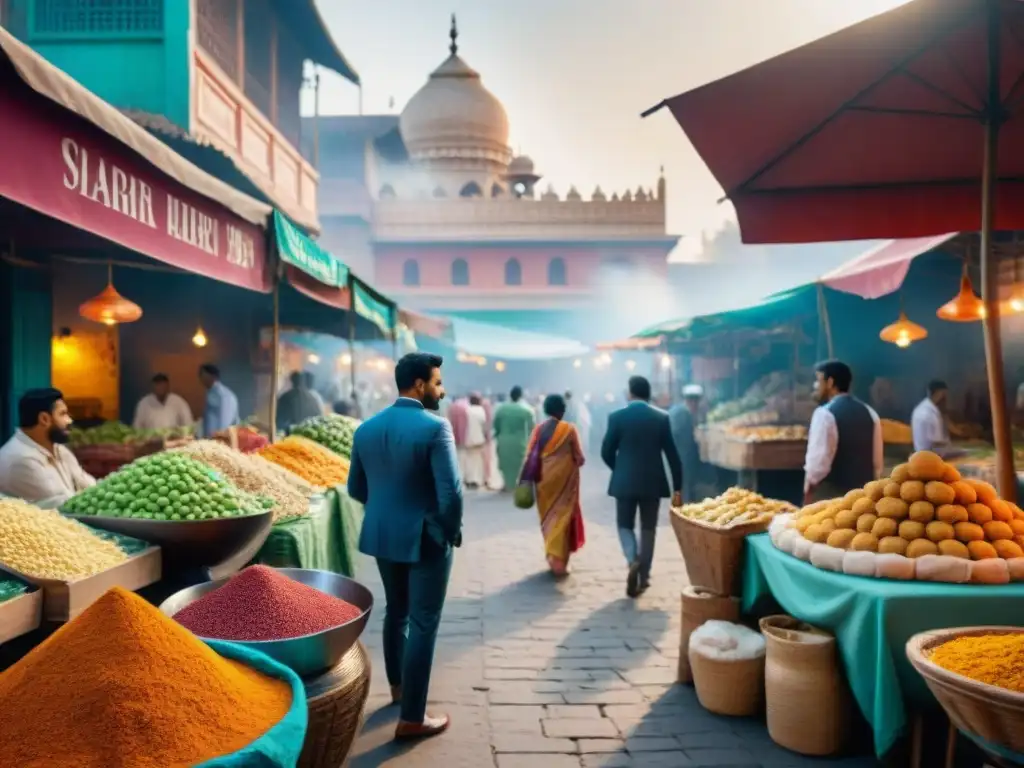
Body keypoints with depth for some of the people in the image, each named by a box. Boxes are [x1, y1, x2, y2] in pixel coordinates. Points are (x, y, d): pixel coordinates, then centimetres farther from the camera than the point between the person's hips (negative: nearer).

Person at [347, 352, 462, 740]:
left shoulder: (366, 428, 1)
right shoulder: (434, 427, -19)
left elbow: (355, 488, 8)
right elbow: (451, 490, -23)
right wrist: (453, 530, -7)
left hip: (382, 534, 7)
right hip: (426, 538, -6)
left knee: (396, 611, 25)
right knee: (423, 624, 5)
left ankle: (397, 684, 44)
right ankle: (411, 718, 13)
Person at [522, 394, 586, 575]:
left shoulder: (538, 429, -1)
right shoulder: (569, 429, -10)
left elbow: (530, 457, -2)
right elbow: (579, 458, -5)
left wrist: (525, 480, 1)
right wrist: (576, 461, 16)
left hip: (544, 479, 3)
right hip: (564, 478, -3)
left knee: (548, 517, 17)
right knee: (561, 518, 4)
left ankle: (552, 557, 27)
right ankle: (559, 562, 1)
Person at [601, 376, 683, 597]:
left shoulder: (617, 416, -6)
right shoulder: (661, 417, -3)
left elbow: (606, 452, -3)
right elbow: (672, 454, -3)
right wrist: (677, 487, 3)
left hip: (625, 482, -1)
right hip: (653, 482, 1)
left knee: (625, 525, 13)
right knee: (648, 529, 14)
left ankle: (633, 561, -13)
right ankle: (643, 576, 18)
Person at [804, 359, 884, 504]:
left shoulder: (825, 413, -13)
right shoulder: (869, 413, 9)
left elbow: (818, 461, -16)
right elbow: (877, 461, 12)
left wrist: (807, 492, -4)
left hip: (831, 494, -7)